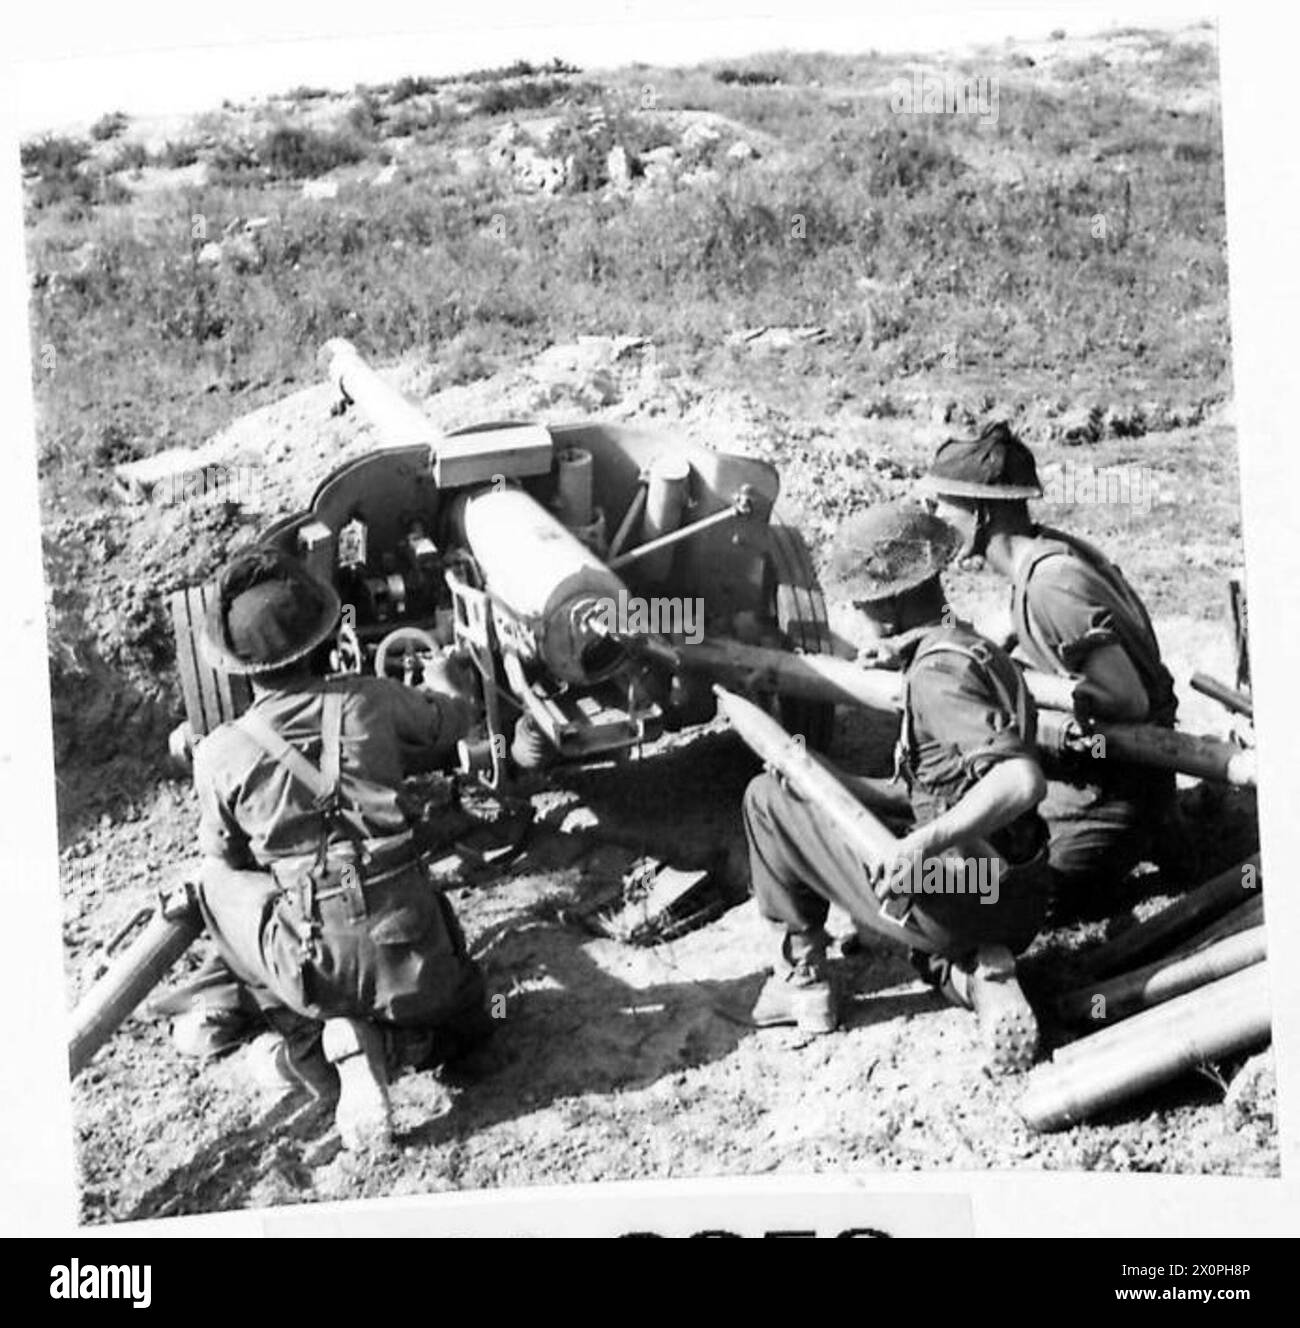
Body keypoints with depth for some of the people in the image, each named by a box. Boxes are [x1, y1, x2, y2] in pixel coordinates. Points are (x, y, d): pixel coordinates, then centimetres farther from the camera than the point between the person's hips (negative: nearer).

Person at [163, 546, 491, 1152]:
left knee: (221, 885, 23)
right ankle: (369, 1035, -1)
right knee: (463, 1015, 28)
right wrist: (440, 681, 42)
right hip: (405, 945, 0)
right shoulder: (372, 702, -4)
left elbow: (227, 858, 11)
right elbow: (452, 722, 18)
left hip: (308, 962, 0)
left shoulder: (220, 755, -6)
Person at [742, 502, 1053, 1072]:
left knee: (768, 798, 2)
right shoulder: (977, 652, 12)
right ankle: (982, 974, 11)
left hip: (951, 897, -9)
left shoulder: (938, 672, -18)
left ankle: (801, 976, 11)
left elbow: (1022, 780, -31)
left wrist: (923, 842, -36)